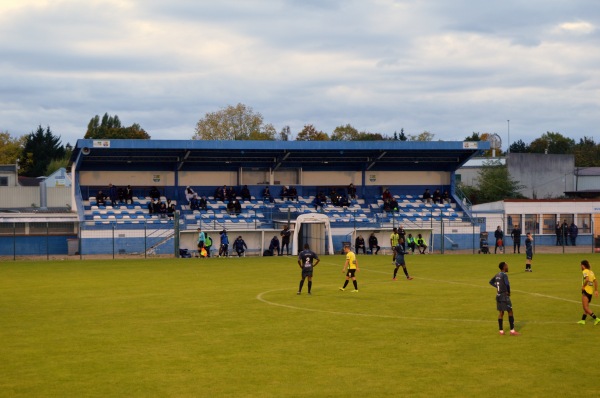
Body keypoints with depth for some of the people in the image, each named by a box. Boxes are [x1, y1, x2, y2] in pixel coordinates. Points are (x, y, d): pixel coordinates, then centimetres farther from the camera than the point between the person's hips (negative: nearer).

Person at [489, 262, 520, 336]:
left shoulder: (497, 275, 9)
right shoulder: (504, 275, -16)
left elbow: (491, 282, 21)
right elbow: (507, 284, -26)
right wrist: (509, 292, -10)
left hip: (498, 295, 8)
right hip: (504, 296, -8)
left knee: (501, 312, 11)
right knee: (510, 312, -1)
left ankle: (501, 330, 12)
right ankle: (512, 330, -3)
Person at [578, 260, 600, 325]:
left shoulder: (585, 271, -11)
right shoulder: (591, 272, 13)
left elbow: (587, 279, -28)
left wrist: (583, 286, -15)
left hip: (586, 291, -9)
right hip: (591, 292, 9)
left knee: (585, 307, -7)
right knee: (586, 307, 16)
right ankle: (583, 320, 21)